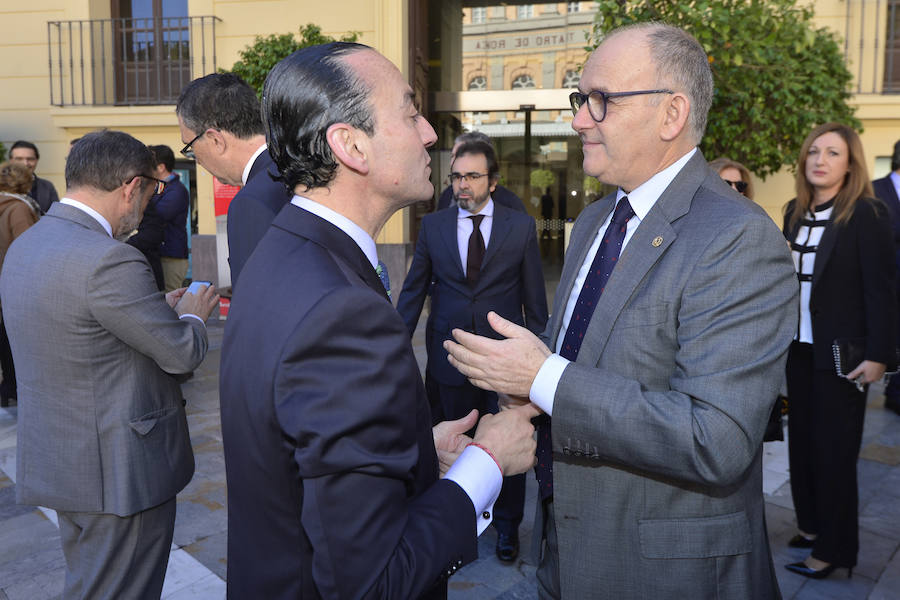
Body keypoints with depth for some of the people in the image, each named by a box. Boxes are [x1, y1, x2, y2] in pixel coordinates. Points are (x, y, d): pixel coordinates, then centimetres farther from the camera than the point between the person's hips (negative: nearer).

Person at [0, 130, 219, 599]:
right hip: (120, 472, -9)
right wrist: (192, 315, 4)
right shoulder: (109, 261, -25)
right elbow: (182, 353, -17)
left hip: (52, 462, 9)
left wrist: (161, 311, 13)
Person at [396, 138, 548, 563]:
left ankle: (506, 525, 31)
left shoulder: (521, 227, -1)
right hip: (449, 354, 1)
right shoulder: (432, 225, 3)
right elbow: (413, 290, 8)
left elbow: (535, 297, 3)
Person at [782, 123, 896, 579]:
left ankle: (834, 548, 18)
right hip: (798, 348, 6)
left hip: (839, 353, -6)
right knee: (802, 439, 14)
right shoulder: (795, 212, 7)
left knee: (834, 448, 4)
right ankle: (811, 525, 31)